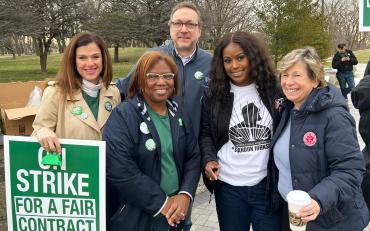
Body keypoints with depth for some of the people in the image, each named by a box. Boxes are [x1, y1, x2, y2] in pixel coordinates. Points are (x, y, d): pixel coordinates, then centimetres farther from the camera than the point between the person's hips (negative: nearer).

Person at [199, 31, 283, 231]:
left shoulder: (273, 90, 0)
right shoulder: (214, 94, 2)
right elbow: (205, 133, 7)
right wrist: (208, 159, -11)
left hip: (268, 186, -1)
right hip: (228, 187, 1)